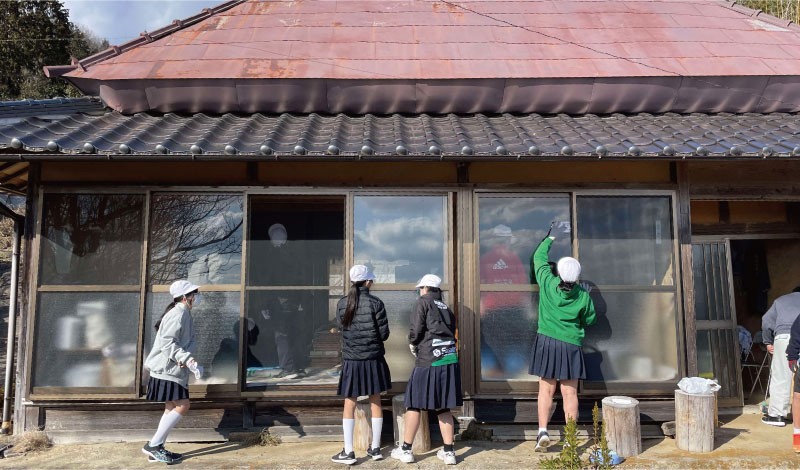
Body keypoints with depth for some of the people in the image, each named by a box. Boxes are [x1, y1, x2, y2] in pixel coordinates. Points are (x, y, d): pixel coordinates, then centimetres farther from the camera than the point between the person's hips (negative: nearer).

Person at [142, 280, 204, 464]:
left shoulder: (185, 314, 15)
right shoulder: (178, 314, -17)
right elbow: (167, 342, -25)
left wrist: (184, 358, -8)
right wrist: (189, 361, -29)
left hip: (174, 370, 10)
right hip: (166, 370, -10)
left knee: (172, 408, 13)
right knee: (182, 406, -11)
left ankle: (157, 449, 20)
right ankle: (152, 445, -3)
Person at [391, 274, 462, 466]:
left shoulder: (423, 302, 1)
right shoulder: (447, 308, 18)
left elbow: (416, 330, -9)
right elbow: (452, 333, 14)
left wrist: (412, 344, 10)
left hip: (428, 360, -6)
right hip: (450, 359, 6)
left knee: (414, 404, 5)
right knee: (443, 407, 13)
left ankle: (406, 449, 12)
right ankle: (449, 451, 13)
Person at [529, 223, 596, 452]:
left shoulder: (547, 283, -6)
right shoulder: (583, 296, -5)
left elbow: (539, 258, 9)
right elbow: (590, 319, 10)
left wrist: (549, 239, 24)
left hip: (547, 342, 0)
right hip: (571, 345, 0)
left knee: (546, 390, 7)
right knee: (570, 393, 5)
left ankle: (543, 431, -4)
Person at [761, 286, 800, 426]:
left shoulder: (780, 300, 28)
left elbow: (766, 320, 16)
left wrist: (768, 342, 22)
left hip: (784, 336, -1)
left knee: (780, 378, 2)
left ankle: (776, 415, 2)